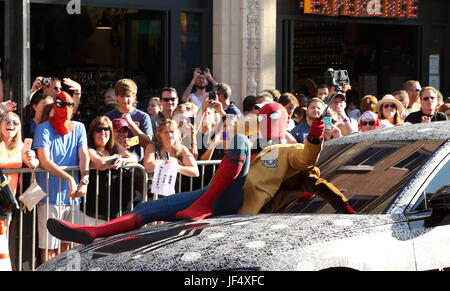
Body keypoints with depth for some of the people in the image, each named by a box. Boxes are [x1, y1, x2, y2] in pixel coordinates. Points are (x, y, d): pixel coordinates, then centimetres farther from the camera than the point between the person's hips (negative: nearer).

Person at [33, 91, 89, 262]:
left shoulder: (79, 128, 11)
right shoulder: (44, 129, -5)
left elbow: (84, 156, 3)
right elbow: (45, 161, -14)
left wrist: (84, 181, -15)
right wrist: (69, 179, -22)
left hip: (71, 196, 5)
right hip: (50, 195, -4)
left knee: (67, 242, 9)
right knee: (48, 245, -5)